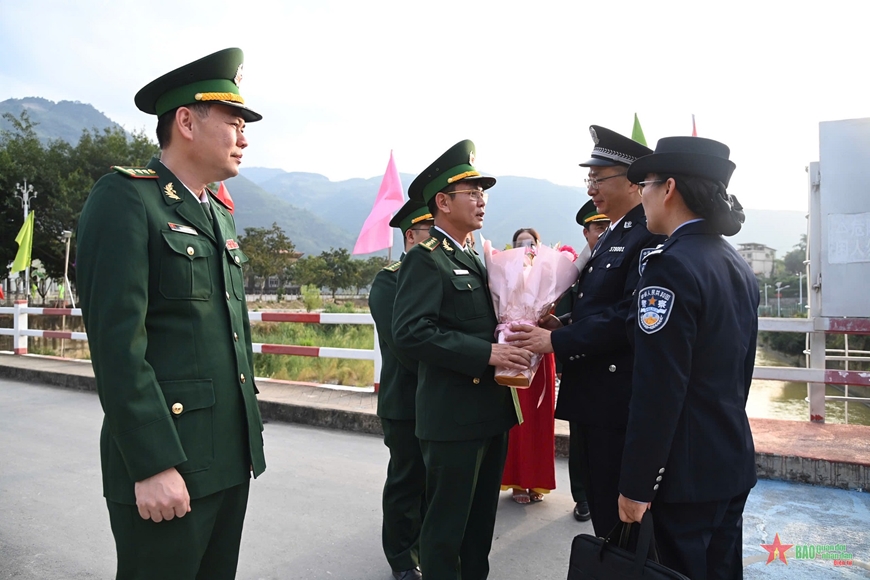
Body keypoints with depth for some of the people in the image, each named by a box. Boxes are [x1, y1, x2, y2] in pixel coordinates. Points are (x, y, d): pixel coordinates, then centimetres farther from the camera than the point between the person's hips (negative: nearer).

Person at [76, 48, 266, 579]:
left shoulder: (220, 214, 15)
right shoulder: (124, 199, -10)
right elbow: (117, 341, -18)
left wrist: (250, 433, 16)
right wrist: (154, 465, -19)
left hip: (232, 458, 8)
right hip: (165, 466, -8)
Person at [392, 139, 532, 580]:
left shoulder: (473, 260, 16)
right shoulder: (425, 258, -12)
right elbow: (410, 331, -23)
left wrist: (509, 345, 5)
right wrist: (486, 353, -24)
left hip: (490, 412, 9)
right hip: (454, 417, -8)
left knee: (481, 520, 20)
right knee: (446, 526, 6)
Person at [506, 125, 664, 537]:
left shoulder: (648, 235, -16)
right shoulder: (611, 236, 16)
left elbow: (629, 316, -24)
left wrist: (556, 341, -21)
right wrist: (564, 326, 3)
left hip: (619, 398, -10)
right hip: (591, 395, 10)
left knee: (619, 509, 4)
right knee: (599, 501, 20)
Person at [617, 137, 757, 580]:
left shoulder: (671, 267, -20)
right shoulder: (738, 266, 8)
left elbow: (657, 392, -23)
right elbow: (741, 369, 14)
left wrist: (636, 485, -16)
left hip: (687, 471, -8)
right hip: (734, 461, 9)